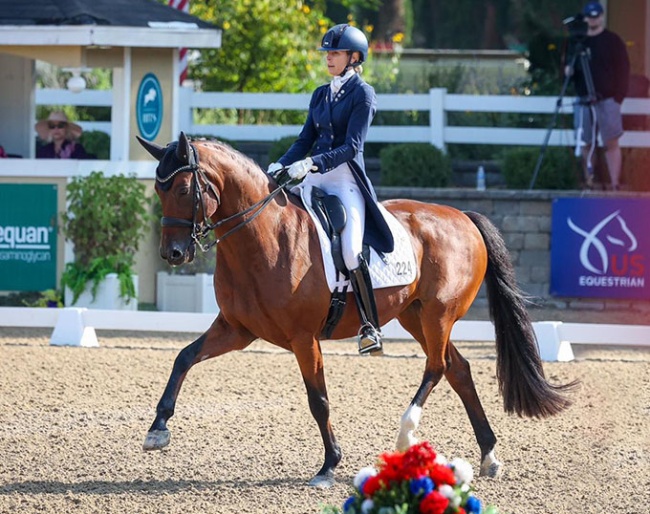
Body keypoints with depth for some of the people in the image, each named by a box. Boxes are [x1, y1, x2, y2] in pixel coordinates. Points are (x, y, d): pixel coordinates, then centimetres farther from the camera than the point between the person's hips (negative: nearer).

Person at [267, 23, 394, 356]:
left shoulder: (362, 94, -4)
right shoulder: (320, 95, 17)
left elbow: (351, 146, -13)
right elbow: (306, 140, 16)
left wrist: (312, 163, -25)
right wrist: (282, 165, -3)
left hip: (346, 179, -8)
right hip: (315, 178, 8)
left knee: (351, 250, -25)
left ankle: (370, 326, -15)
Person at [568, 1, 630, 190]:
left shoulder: (612, 40, 3)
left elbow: (623, 69, -1)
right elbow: (569, 66, 20)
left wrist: (618, 95, -9)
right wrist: (568, 70, -5)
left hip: (607, 100, -4)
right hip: (583, 102, 4)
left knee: (611, 143, -8)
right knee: (586, 144, 2)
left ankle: (615, 184, -11)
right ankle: (588, 183, 4)